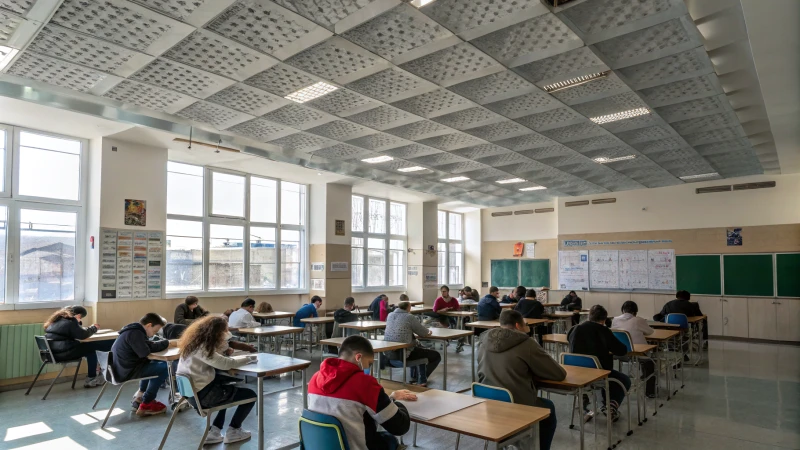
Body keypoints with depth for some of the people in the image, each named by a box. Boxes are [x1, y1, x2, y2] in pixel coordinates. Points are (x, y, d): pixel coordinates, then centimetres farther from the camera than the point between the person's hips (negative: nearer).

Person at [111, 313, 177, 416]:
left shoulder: (134, 330, 12)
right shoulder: (135, 333, -20)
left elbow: (149, 346, 16)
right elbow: (144, 352, -26)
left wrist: (168, 343, 3)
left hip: (123, 369, 11)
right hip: (126, 372, -11)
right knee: (163, 367, -10)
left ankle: (140, 395, 28)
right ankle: (146, 405, -1)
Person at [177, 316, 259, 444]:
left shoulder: (197, 343, 9)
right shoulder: (201, 348, -20)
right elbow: (225, 364, -25)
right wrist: (250, 358, -12)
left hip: (194, 392, 10)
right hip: (202, 395, -10)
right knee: (250, 395, 0)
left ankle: (214, 431, 24)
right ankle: (233, 432, 19)